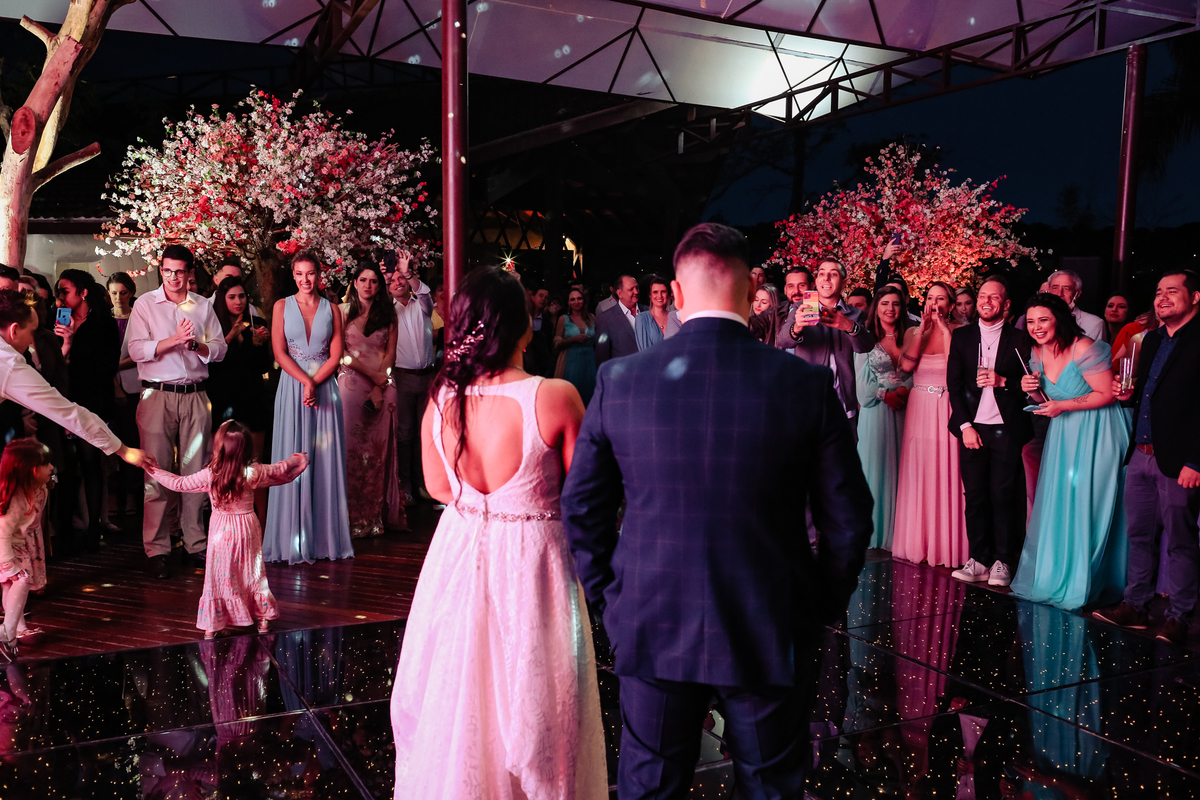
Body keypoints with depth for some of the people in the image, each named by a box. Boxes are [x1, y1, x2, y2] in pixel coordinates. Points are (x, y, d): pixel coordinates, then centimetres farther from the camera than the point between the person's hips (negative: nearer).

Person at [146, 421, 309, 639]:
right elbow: (281, 470, -2)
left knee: (218, 576, 10)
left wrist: (153, 471, 7)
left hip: (221, 531, -1)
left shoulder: (209, 475, -17)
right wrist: (298, 459, 17)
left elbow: (179, 484, -6)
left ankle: (211, 626, 15)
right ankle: (263, 618, 24)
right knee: (252, 572, 15)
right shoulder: (253, 473, -16)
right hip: (247, 529, 1)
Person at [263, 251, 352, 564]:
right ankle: (293, 538, 5)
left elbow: (336, 355, 1)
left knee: (325, 460, 2)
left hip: (325, 387, 1)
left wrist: (315, 383, -13)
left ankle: (325, 536, 9)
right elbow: (280, 354, -2)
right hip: (292, 387, -1)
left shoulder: (331, 309, 8)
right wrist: (306, 381, -14)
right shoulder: (282, 306, 6)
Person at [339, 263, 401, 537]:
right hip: (352, 383, -1)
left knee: (378, 450, 1)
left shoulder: (388, 313, 11)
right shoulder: (343, 311, 5)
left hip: (382, 385, 2)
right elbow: (340, 352, -1)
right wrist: (371, 373, -9)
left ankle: (374, 515, 7)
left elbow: (390, 352, 6)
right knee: (351, 446, -4)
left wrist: (379, 386, -6)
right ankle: (353, 517, 2)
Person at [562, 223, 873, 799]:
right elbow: (848, 518, -4)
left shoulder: (618, 380, -8)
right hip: (770, 633, 0)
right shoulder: (808, 383, -10)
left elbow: (581, 508, -1)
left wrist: (607, 600, 11)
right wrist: (826, 603, 11)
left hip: (651, 628, 1)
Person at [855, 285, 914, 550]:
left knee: (901, 468, 4)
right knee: (875, 465, 1)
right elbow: (862, 380, -1)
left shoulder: (911, 335, 6)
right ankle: (875, 531, 10)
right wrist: (886, 394, -10)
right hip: (876, 410, -2)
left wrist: (903, 391, -13)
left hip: (904, 409, 2)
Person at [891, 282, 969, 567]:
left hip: (947, 409, -4)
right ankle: (918, 542, 14)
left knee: (946, 472, -2)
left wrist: (945, 330, -12)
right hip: (919, 409, 4)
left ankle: (946, 543, 7)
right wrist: (923, 329, -7)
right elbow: (906, 365, -5)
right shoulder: (916, 332, 11)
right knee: (918, 473, 5)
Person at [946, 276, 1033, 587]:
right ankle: (978, 559, 10)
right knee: (974, 495, 2)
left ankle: (1002, 561, 8)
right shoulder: (961, 336, 10)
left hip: (1006, 429, -1)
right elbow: (953, 384, 6)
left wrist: (1002, 381, -14)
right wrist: (965, 426, -2)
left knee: (1003, 495, -1)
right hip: (972, 427, 2)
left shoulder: (1019, 338, 5)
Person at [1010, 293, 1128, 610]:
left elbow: (1107, 394, -18)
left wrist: (1062, 406, -21)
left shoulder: (1083, 349, -20)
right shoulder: (1038, 353, 3)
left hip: (1097, 434, -7)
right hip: (1063, 433, 7)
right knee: (1056, 503, 9)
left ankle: (1082, 582, 12)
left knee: (1086, 506, -3)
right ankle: (1054, 575, 22)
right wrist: (1031, 388, -7)